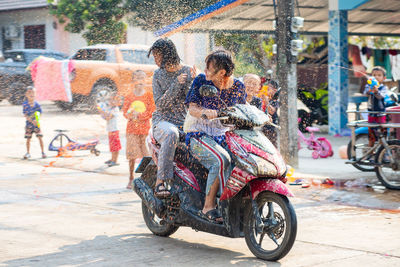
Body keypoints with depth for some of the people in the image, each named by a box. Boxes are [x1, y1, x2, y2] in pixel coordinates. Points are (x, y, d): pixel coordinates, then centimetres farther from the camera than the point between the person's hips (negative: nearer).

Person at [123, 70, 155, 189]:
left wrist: (139, 115, -13)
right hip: (132, 127, 1)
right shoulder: (129, 96, 6)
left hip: (145, 127, -1)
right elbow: (125, 111, 7)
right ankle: (131, 179, 7)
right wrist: (129, 115, -15)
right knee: (132, 153, -1)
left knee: (146, 153, -3)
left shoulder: (149, 95, 1)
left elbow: (152, 112, -4)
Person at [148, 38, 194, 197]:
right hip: (163, 121, -1)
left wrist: (191, 81, -16)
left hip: (185, 122, 2)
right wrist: (177, 84, -15)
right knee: (171, 135, -38)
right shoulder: (158, 75, 8)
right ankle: (160, 182, -39)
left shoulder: (189, 72, 5)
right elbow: (160, 105, -4)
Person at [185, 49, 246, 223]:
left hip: (224, 136, 4)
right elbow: (192, 109, -4)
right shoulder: (201, 81, -1)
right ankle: (208, 208, -26)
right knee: (222, 160, -33)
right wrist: (205, 112, -26)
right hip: (200, 135, -3)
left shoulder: (238, 86, 6)